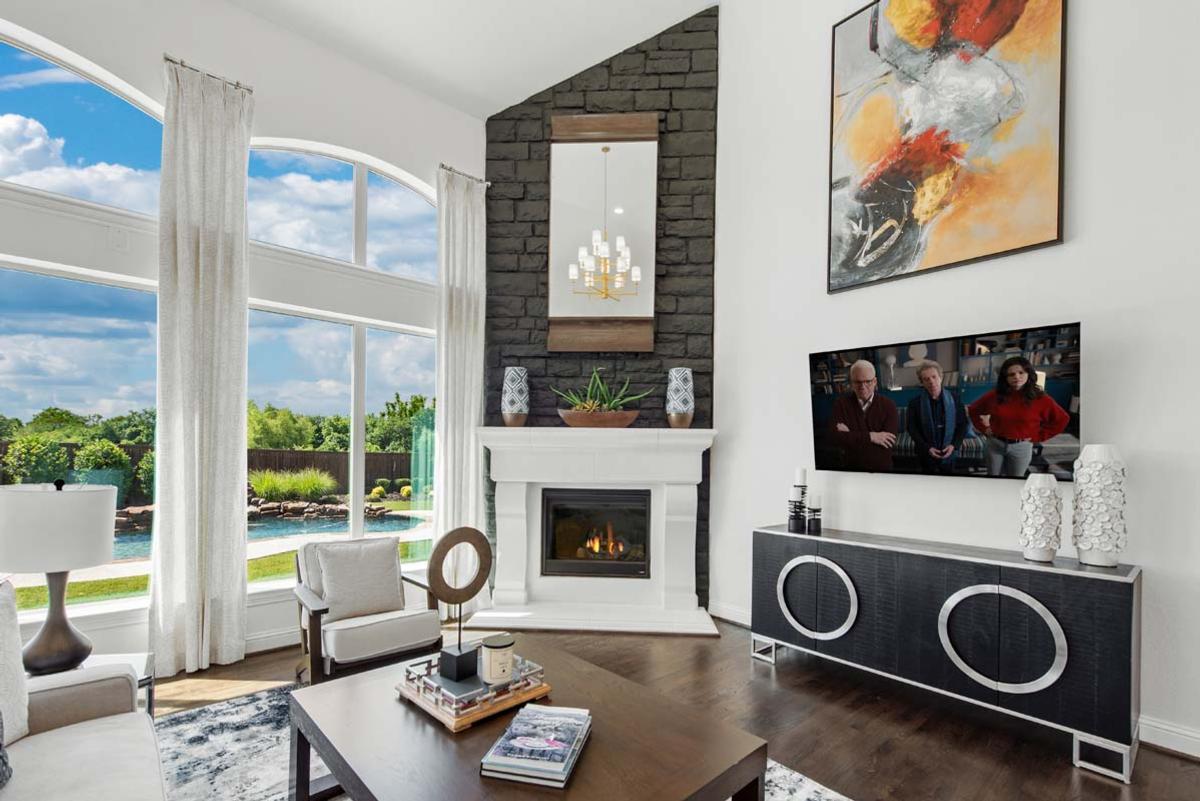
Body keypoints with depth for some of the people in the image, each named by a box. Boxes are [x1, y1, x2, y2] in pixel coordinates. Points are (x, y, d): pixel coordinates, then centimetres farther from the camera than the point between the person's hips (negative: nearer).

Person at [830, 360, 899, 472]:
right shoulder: (841, 403, -2)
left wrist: (850, 436, -14)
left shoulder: (888, 405, -3)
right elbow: (835, 436, -15)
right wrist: (870, 436, -18)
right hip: (852, 469, 1)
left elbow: (888, 444, -14)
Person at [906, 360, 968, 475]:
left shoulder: (954, 399, -7)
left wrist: (954, 445, -12)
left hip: (948, 452, 1)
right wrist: (927, 448, -16)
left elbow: (962, 424, 0)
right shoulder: (915, 402, -12)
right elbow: (911, 428, -7)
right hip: (926, 454, -1)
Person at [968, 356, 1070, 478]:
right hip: (995, 444, 1)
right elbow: (973, 410, 9)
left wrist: (1038, 436, -5)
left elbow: (1062, 419, -1)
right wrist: (985, 429, 1)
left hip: (1021, 447, -1)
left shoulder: (1039, 398, -8)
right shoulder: (995, 395, -5)